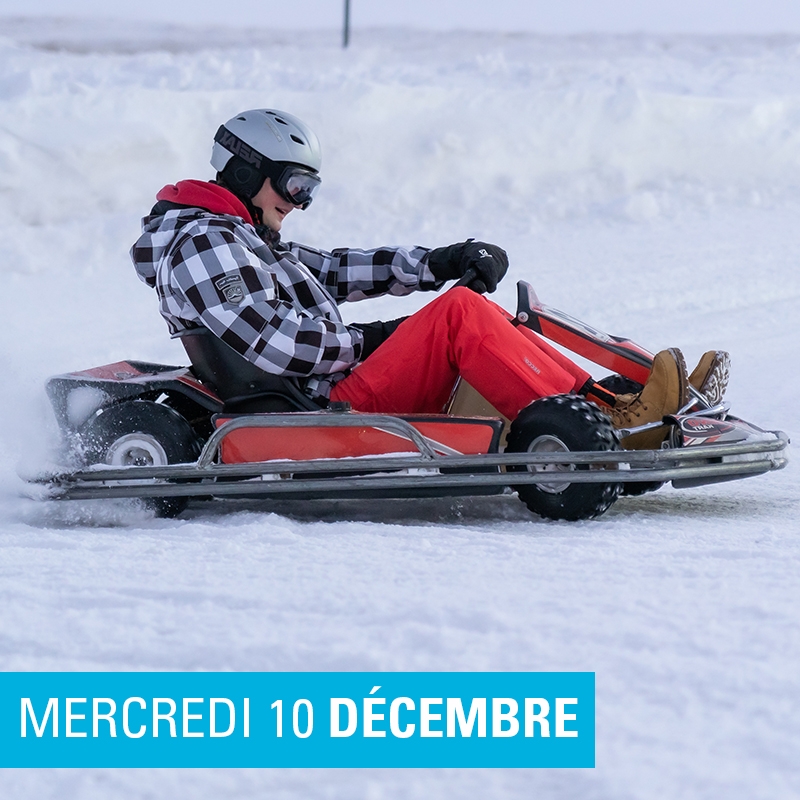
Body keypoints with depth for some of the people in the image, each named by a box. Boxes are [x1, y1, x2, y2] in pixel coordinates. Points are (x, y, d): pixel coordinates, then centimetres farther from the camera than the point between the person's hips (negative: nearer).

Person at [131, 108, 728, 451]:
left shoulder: (243, 240, 25)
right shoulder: (202, 244, -9)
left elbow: (327, 271, 21)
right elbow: (270, 343, -19)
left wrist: (430, 264, 7)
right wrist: (365, 342, -9)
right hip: (322, 413, -10)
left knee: (489, 322, 7)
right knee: (459, 312, -20)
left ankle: (610, 405, -5)